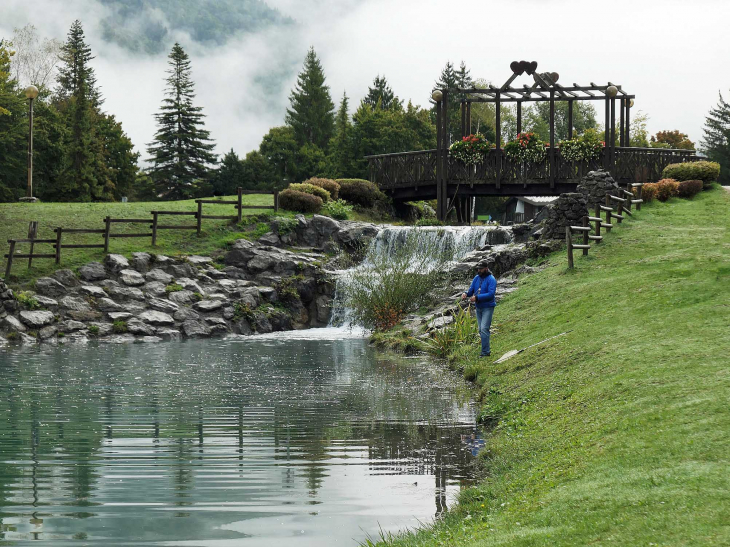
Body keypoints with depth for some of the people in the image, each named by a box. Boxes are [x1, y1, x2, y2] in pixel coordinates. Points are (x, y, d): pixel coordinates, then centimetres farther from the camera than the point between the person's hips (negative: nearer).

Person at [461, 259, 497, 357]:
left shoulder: (491, 279, -13)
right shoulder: (476, 278, 8)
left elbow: (491, 294, -22)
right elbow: (471, 290, 9)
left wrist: (477, 298, -29)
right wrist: (466, 294, -15)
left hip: (487, 308, -7)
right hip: (478, 308, 7)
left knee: (484, 329, -14)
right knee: (481, 330, 11)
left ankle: (485, 352, -13)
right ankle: (487, 349, 22)